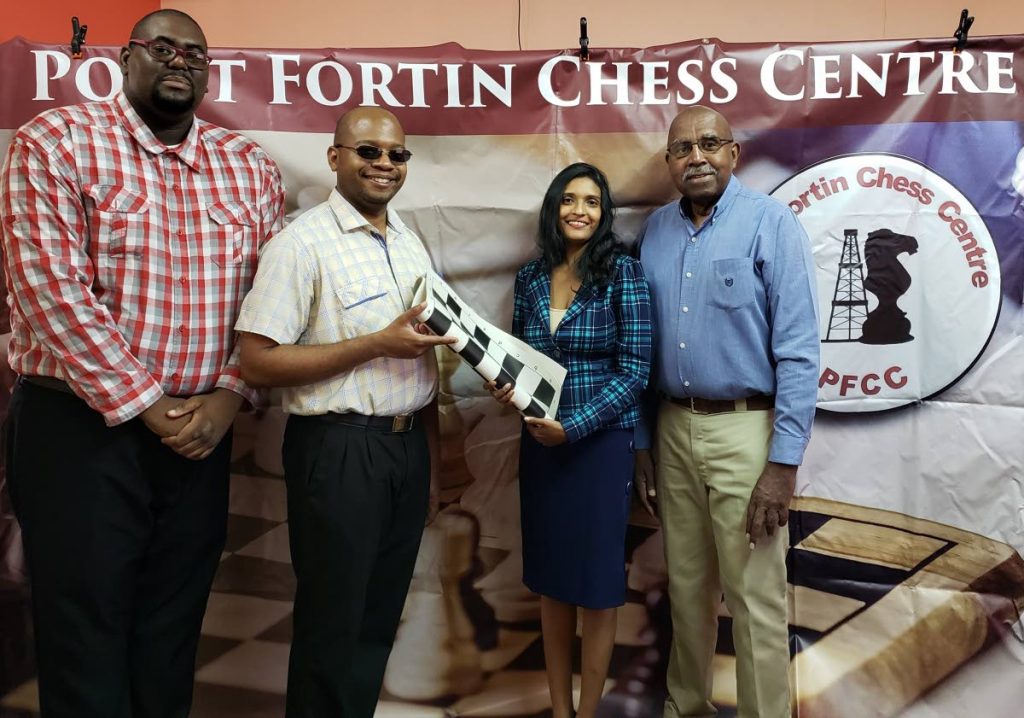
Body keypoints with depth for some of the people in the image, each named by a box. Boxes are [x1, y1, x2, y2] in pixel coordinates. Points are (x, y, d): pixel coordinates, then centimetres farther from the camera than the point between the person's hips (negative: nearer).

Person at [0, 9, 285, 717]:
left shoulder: (250, 166, 9)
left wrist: (229, 396, -7)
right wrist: (146, 405, -14)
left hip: (201, 428, 4)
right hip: (79, 425, -3)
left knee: (172, 636, 14)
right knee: (84, 634, 7)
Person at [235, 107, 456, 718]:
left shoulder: (412, 243, 11)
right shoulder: (303, 243, -11)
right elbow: (260, 363, -17)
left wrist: (433, 463, 14)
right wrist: (379, 344, -19)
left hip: (408, 446, 6)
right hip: (339, 451, -6)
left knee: (381, 620, 17)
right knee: (333, 627, 8)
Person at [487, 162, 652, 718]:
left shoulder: (623, 272, -7)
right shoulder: (530, 278, 6)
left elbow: (635, 370, -11)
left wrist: (573, 426, -18)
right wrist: (504, 387, -8)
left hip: (601, 443, -4)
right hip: (540, 445, 4)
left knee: (596, 587, 6)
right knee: (551, 583, 12)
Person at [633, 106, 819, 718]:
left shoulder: (770, 223, -9)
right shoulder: (656, 230, 7)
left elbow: (799, 350, -12)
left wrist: (784, 462, -16)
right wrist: (641, 442, 10)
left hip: (746, 430, -5)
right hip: (673, 428, 5)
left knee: (756, 602, 4)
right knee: (687, 588, 19)